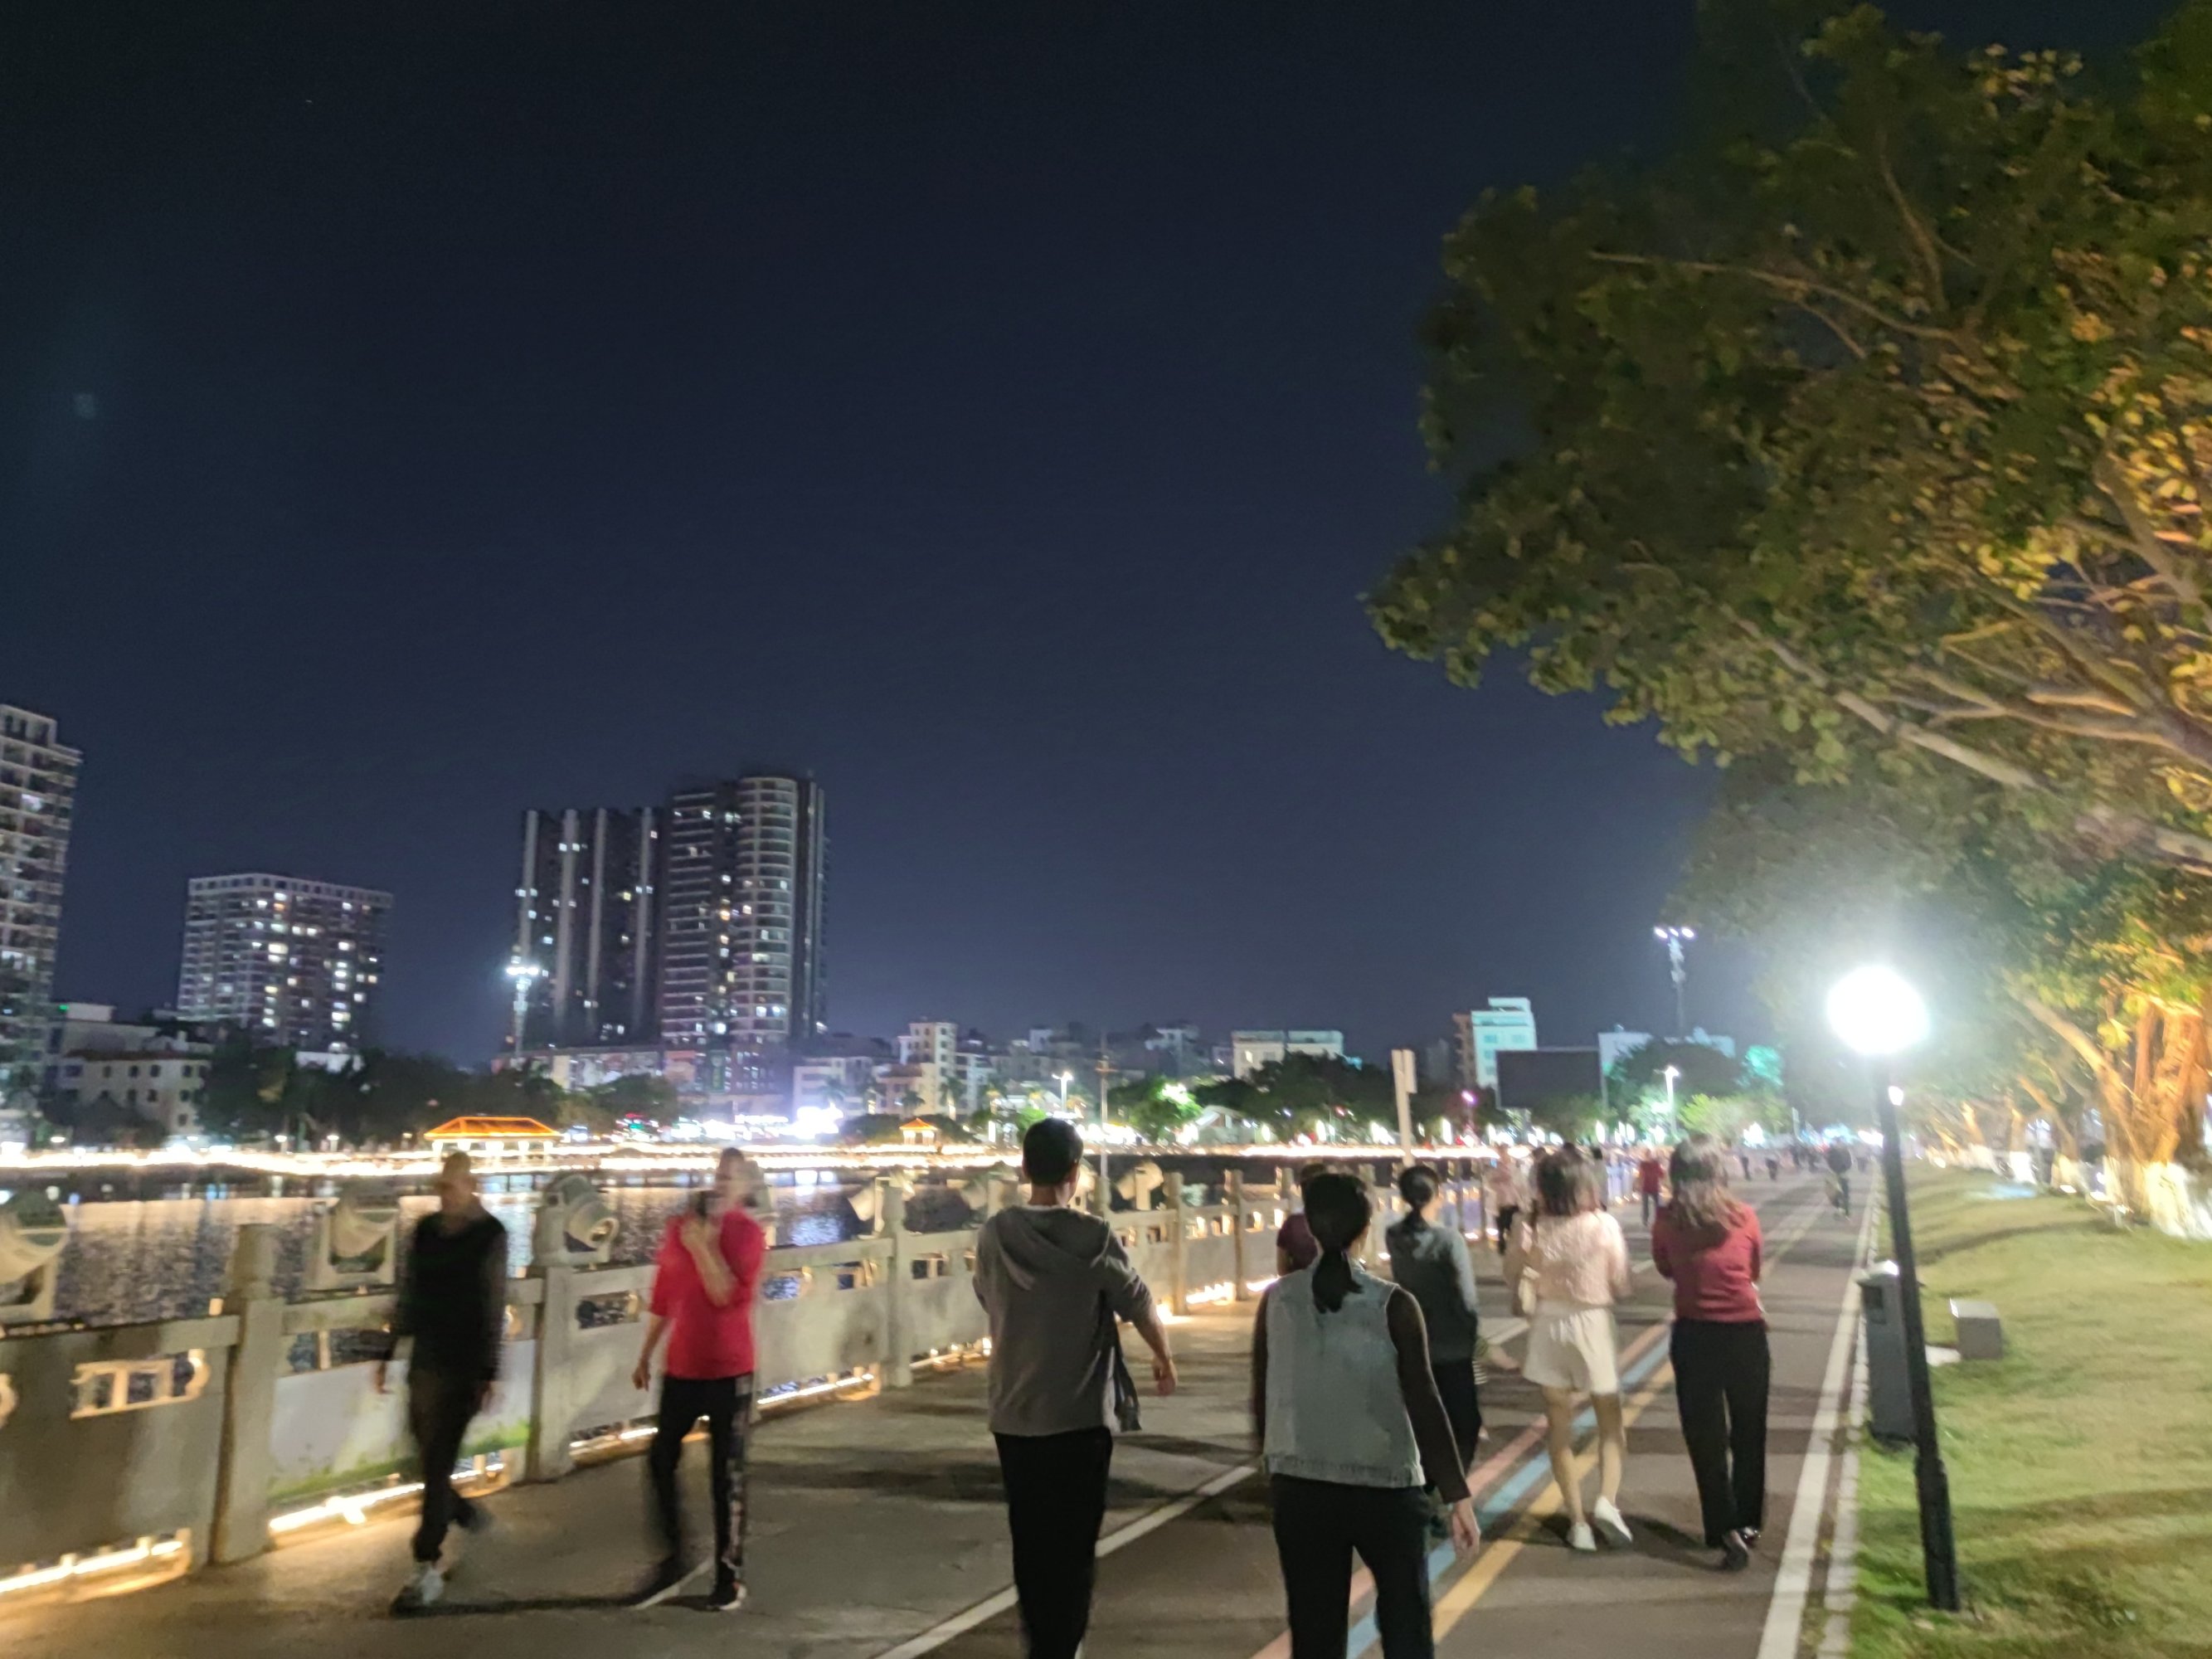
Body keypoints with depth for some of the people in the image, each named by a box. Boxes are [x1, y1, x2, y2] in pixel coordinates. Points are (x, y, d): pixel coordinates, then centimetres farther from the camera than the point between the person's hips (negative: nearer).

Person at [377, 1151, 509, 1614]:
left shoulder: (490, 1235, -11)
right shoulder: (425, 1229, 4)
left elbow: (494, 1308, -10)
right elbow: (408, 1294, 11)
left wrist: (489, 1372, -11)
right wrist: (389, 1352, 11)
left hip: (462, 1366, -5)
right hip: (424, 1360, 5)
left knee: (438, 1463, -5)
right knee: (427, 1456, 14)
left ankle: (427, 1569, 3)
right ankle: (461, 1512, 41)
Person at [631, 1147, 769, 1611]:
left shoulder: (749, 1233, -10)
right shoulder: (678, 1227, 5)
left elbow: (729, 1294, -22)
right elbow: (663, 1297, 13)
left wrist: (703, 1246, -24)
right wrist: (646, 1356, 16)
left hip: (729, 1371, -5)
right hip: (681, 1367, 5)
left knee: (727, 1475, 4)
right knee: (660, 1461, 7)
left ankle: (730, 1576, 16)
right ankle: (673, 1561, 26)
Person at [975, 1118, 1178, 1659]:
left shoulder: (994, 1236, -5)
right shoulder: (1094, 1238, -14)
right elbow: (1141, 1307, -5)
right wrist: (1164, 1360, 15)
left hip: (1013, 1417, 4)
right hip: (1080, 1418, -3)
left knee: (1030, 1541, 19)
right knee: (1072, 1547, 8)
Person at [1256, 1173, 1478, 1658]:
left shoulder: (1275, 1301, -3)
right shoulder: (1393, 1305, -10)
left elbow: (1261, 1398, 4)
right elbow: (1423, 1403, -12)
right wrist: (1457, 1495, -7)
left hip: (1301, 1489, 2)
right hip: (1386, 1488, -2)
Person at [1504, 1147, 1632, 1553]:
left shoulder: (1533, 1228, -10)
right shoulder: (1604, 1225, -13)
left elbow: (1512, 1275, 4)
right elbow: (1621, 1286, -5)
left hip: (1549, 1325, 1)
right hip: (1593, 1323, -1)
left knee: (1560, 1427, 13)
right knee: (1610, 1421, 17)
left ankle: (1578, 1520, 14)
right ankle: (1607, 1499, -3)